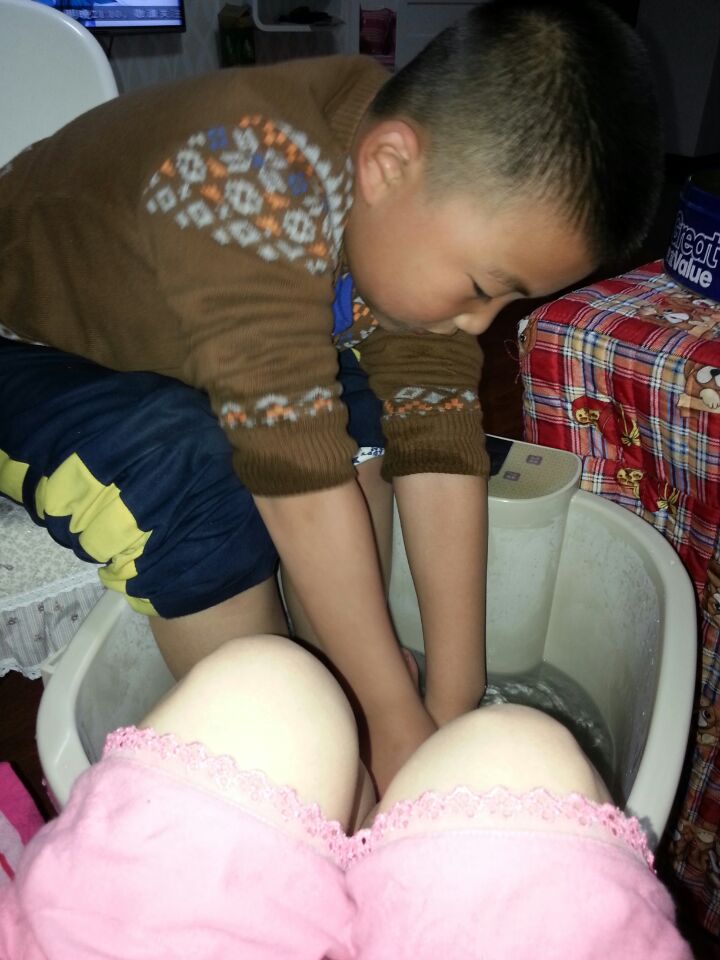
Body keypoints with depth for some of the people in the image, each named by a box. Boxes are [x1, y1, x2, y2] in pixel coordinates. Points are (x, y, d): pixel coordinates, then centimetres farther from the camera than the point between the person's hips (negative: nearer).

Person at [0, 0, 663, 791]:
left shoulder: (416, 214, -14)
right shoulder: (254, 175, -38)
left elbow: (440, 443, -18)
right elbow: (298, 469, -38)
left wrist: (454, 703, -18)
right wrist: (396, 722, -29)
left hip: (149, 340, 6)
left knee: (360, 407, -11)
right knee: (187, 474, -33)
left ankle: (337, 706, -3)